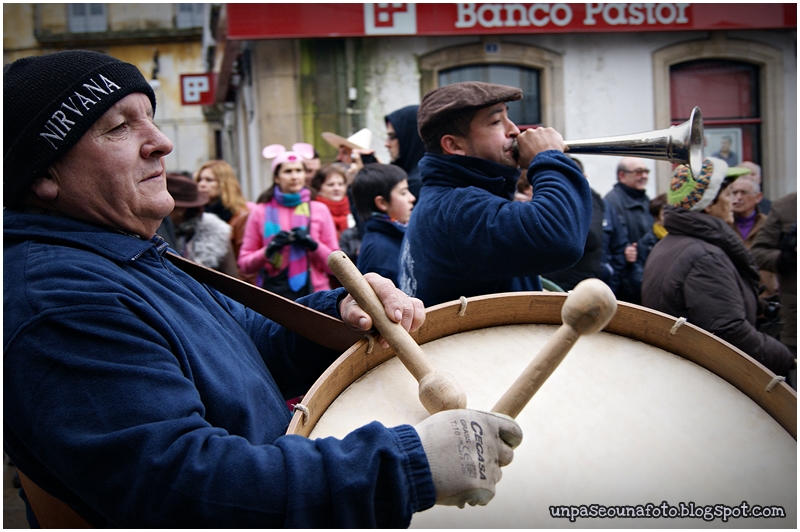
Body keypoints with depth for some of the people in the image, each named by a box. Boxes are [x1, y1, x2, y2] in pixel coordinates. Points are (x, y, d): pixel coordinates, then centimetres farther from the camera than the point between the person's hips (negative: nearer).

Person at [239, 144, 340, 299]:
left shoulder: (320, 210, 6)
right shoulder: (261, 212, 6)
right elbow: (244, 265, 5)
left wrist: (313, 245, -10)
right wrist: (268, 250, -11)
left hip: (315, 295, 0)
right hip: (273, 294, 0)